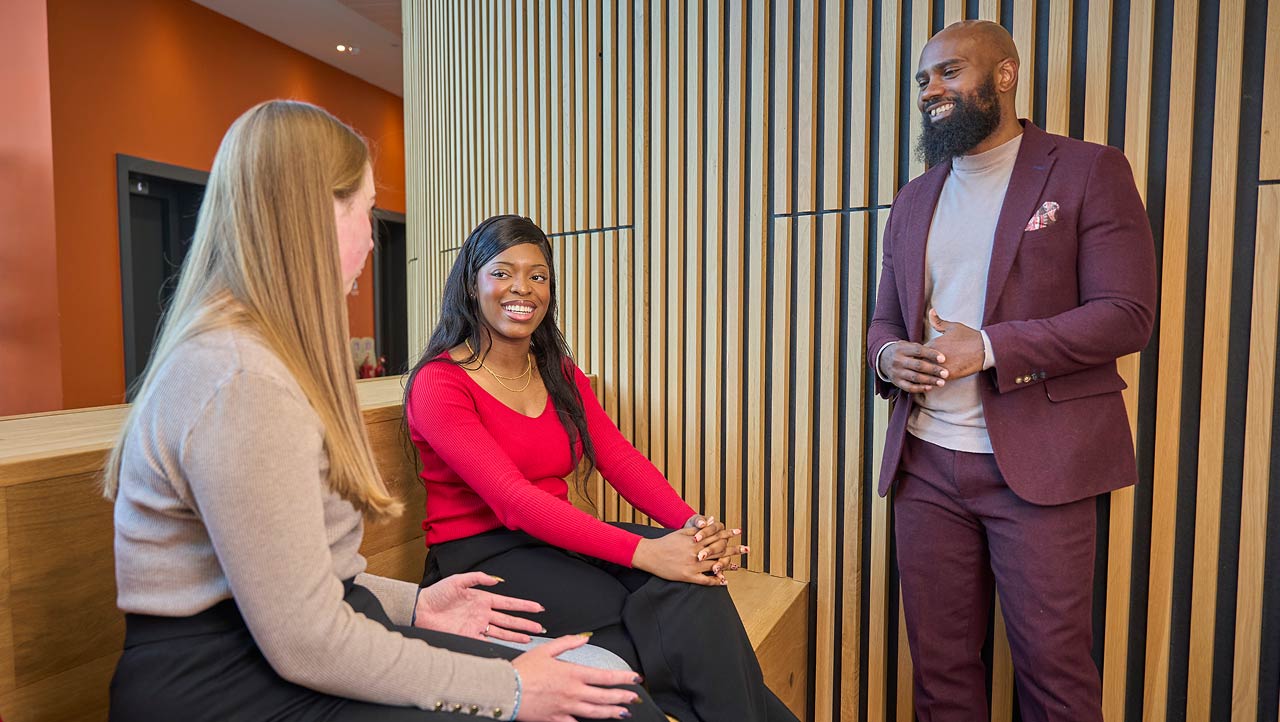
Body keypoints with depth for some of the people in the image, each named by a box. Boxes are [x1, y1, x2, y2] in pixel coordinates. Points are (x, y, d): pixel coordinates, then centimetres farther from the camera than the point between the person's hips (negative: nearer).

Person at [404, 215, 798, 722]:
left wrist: (695, 525, -18)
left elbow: (620, 459, -1)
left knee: (690, 578, -21)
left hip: (559, 540, 5)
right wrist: (643, 552, -31)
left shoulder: (560, 372, 10)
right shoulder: (438, 383, -11)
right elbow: (513, 500, -23)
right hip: (480, 556, -5)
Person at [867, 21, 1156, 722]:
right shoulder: (914, 199, 15)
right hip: (925, 461, 4)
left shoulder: (1089, 171, 1)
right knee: (940, 663, 13)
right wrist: (888, 355, -7)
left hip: (1036, 463, -3)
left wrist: (989, 345, -19)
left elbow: (1127, 314, -7)